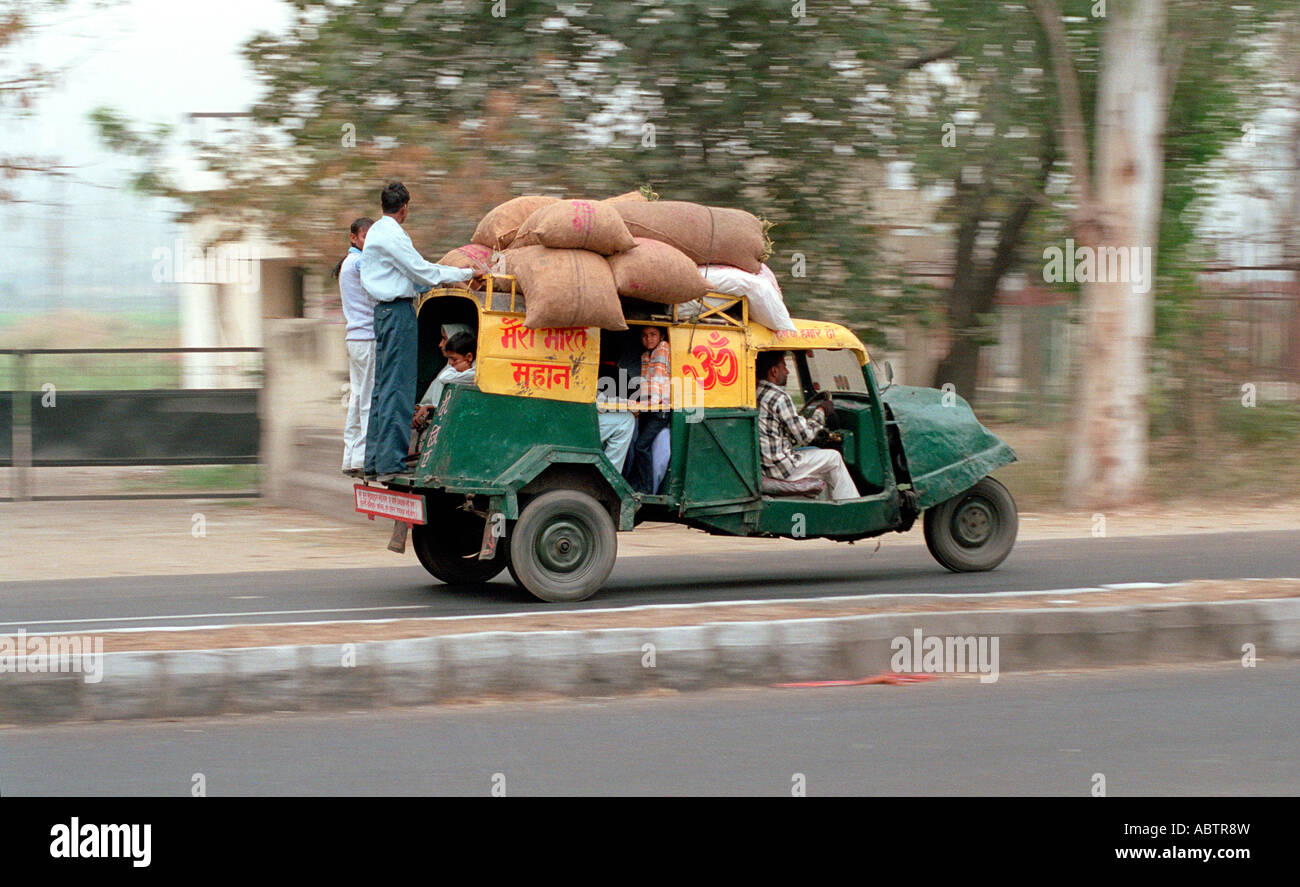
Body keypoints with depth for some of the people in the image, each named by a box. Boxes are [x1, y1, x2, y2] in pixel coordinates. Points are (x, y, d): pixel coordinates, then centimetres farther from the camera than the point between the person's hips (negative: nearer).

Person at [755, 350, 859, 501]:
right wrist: (820, 412, 1)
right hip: (781, 468, -9)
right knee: (833, 458, 7)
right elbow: (805, 436, -15)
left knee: (816, 451, 29)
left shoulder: (756, 393, 9)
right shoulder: (778, 398, -20)